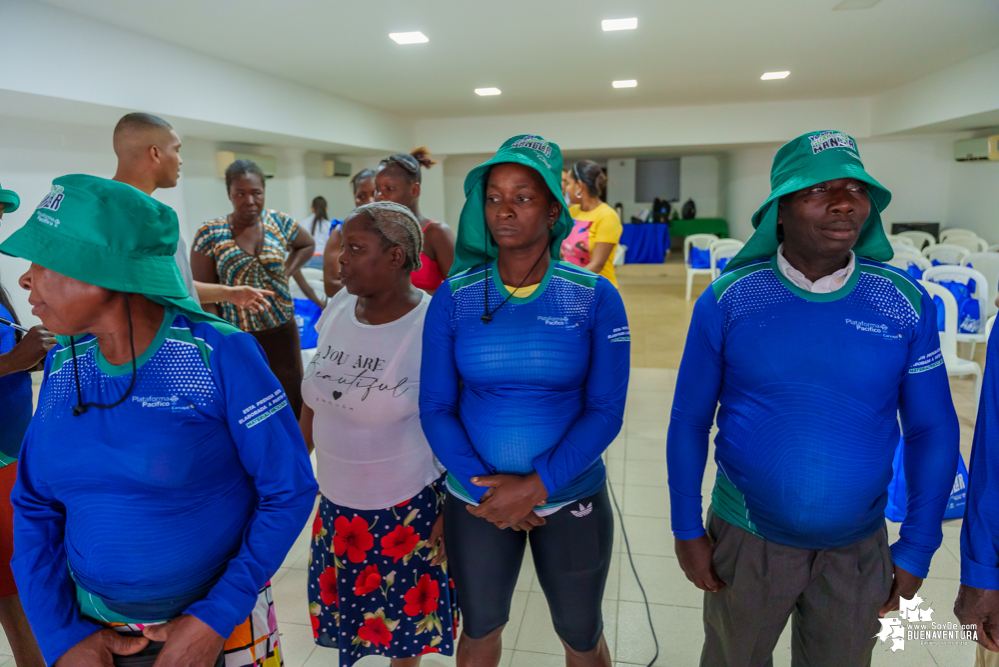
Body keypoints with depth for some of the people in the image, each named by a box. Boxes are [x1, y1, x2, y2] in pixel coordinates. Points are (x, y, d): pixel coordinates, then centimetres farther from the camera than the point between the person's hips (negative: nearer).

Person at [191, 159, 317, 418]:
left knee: (292, 402, 9)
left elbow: (307, 245, 20)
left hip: (282, 331, 3)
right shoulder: (210, 234, -8)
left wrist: (286, 272, 4)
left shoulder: (279, 223, -1)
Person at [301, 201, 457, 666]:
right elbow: (314, 401, 9)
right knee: (341, 605, 18)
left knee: (406, 613, 14)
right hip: (337, 502, 5)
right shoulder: (339, 307, -3)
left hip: (408, 509, -5)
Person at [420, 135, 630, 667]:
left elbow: (606, 410, -11)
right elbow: (436, 408, -6)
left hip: (573, 498, -1)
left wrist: (536, 487, -19)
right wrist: (486, 489, -15)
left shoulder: (596, 298, -10)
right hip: (475, 501, 2)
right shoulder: (453, 298, -7)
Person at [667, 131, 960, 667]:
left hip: (860, 549, 2)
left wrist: (918, 548, 1)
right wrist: (687, 529, -4)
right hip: (746, 539, -1)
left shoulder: (906, 304, -7)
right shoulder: (727, 300, -13)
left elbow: (932, 431, 0)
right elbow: (689, 421, -7)